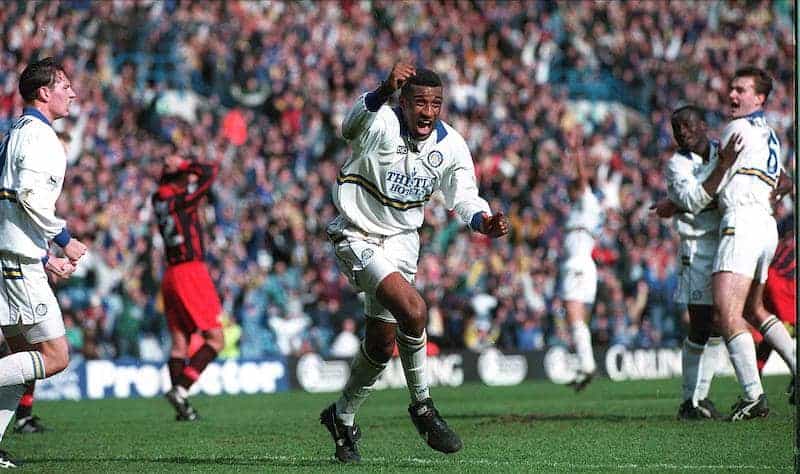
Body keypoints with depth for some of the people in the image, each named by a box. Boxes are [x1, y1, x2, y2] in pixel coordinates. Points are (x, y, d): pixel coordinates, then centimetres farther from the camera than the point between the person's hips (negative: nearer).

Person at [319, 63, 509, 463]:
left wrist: (486, 222, -20)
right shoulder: (382, 125, -22)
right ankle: (422, 407, -6)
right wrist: (384, 90, -67)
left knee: (382, 344, 11)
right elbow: (352, 126, -46)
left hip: (402, 240, 6)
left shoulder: (451, 146, -6)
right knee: (413, 310, -26)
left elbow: (464, 200, 4)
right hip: (358, 238, -6)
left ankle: (342, 417, 36)